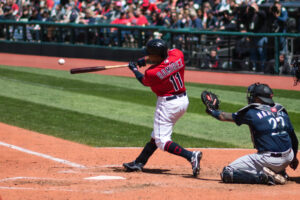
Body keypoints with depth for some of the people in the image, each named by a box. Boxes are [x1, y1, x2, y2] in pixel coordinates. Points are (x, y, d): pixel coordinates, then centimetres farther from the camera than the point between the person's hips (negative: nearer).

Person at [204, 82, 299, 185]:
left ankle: (264, 176, -11)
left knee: (226, 174, -1)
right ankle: (281, 173, 20)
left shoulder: (251, 113, -5)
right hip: (287, 159, 6)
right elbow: (293, 138, 17)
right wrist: (294, 157, 32)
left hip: (269, 160, -6)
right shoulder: (282, 112, 9)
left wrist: (212, 111, 27)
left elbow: (226, 117, 8)